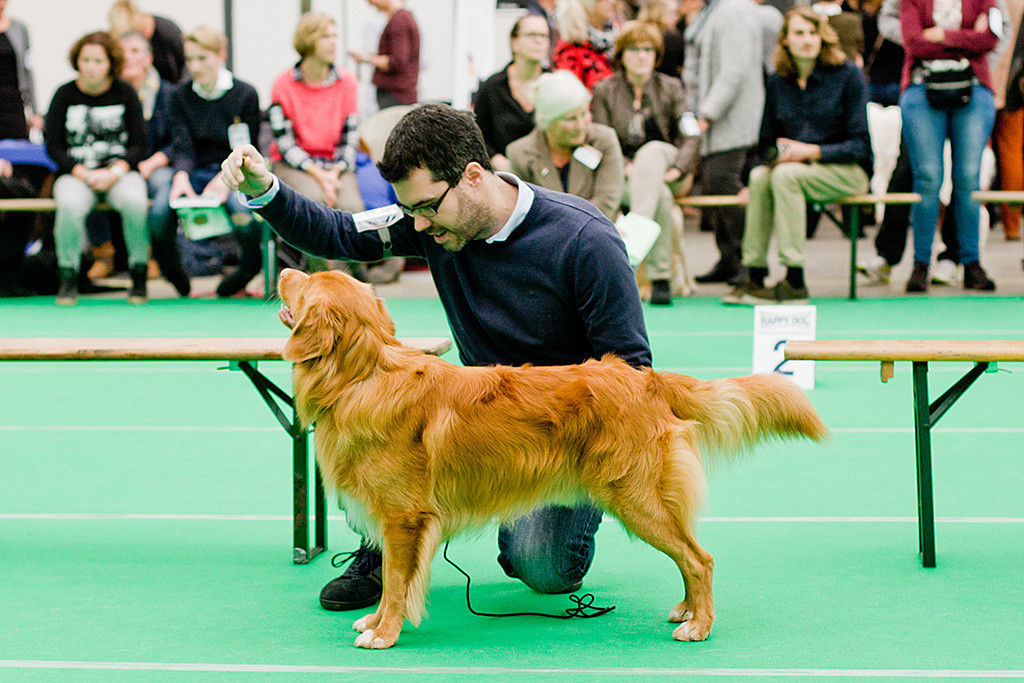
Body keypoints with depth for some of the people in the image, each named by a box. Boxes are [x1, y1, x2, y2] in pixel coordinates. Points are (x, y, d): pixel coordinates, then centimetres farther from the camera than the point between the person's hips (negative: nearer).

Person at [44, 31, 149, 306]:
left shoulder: (126, 94, 5)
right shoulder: (64, 95, 4)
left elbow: (139, 144, 4)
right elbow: (53, 146, 2)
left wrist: (114, 172, -13)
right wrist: (83, 174, -13)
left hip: (119, 172, 0)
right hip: (75, 173, 0)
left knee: (134, 201, -33)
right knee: (70, 204, -35)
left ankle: (139, 276, -17)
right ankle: (68, 278, -21)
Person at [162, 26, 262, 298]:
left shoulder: (245, 94, -1)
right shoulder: (180, 96, 7)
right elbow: (182, 146, -1)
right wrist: (181, 175, -23)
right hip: (195, 171, 2)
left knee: (241, 210, -35)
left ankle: (250, 265, 1)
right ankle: (175, 276, 3)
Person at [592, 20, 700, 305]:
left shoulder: (671, 88, 12)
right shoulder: (604, 91, 9)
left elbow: (690, 136, 2)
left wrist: (676, 169, -16)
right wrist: (626, 167, -18)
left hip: (663, 159, 1)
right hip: (622, 176, -1)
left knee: (651, 149, -37)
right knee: (661, 196, -35)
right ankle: (661, 279, -40)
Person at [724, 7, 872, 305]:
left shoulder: (849, 74, -6)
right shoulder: (777, 81, 7)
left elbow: (860, 144, -10)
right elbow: (766, 144, 14)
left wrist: (811, 151, -20)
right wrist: (778, 153, -8)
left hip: (847, 170, -4)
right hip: (795, 165, 4)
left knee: (785, 175, -32)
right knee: (759, 176, -28)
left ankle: (795, 282, -31)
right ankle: (754, 277, -26)